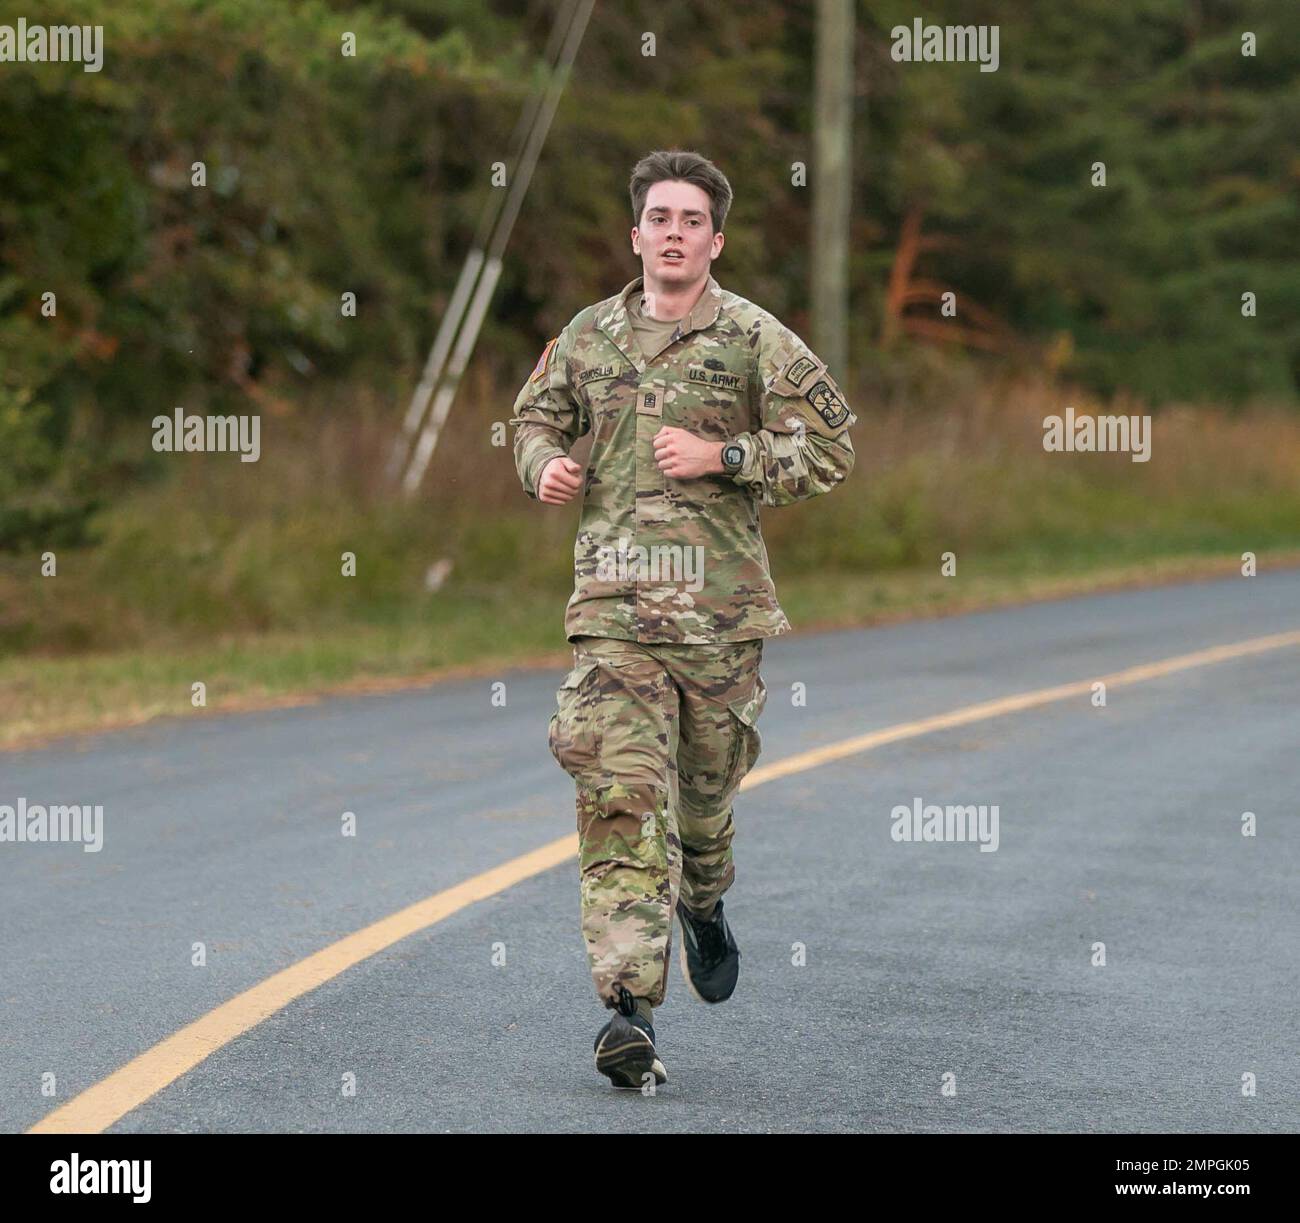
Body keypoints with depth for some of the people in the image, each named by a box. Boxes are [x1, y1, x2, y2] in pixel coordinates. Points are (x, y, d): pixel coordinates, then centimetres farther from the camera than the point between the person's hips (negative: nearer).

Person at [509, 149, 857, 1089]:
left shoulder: (754, 339, 0)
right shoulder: (590, 334, 10)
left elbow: (831, 448, -1)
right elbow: (537, 416, 26)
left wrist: (723, 456, -12)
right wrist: (546, 465, 3)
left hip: (720, 606, -1)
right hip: (614, 601, 1)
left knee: (706, 789, 14)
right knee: (620, 798, -12)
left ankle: (704, 906, 49)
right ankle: (632, 1011, -17)